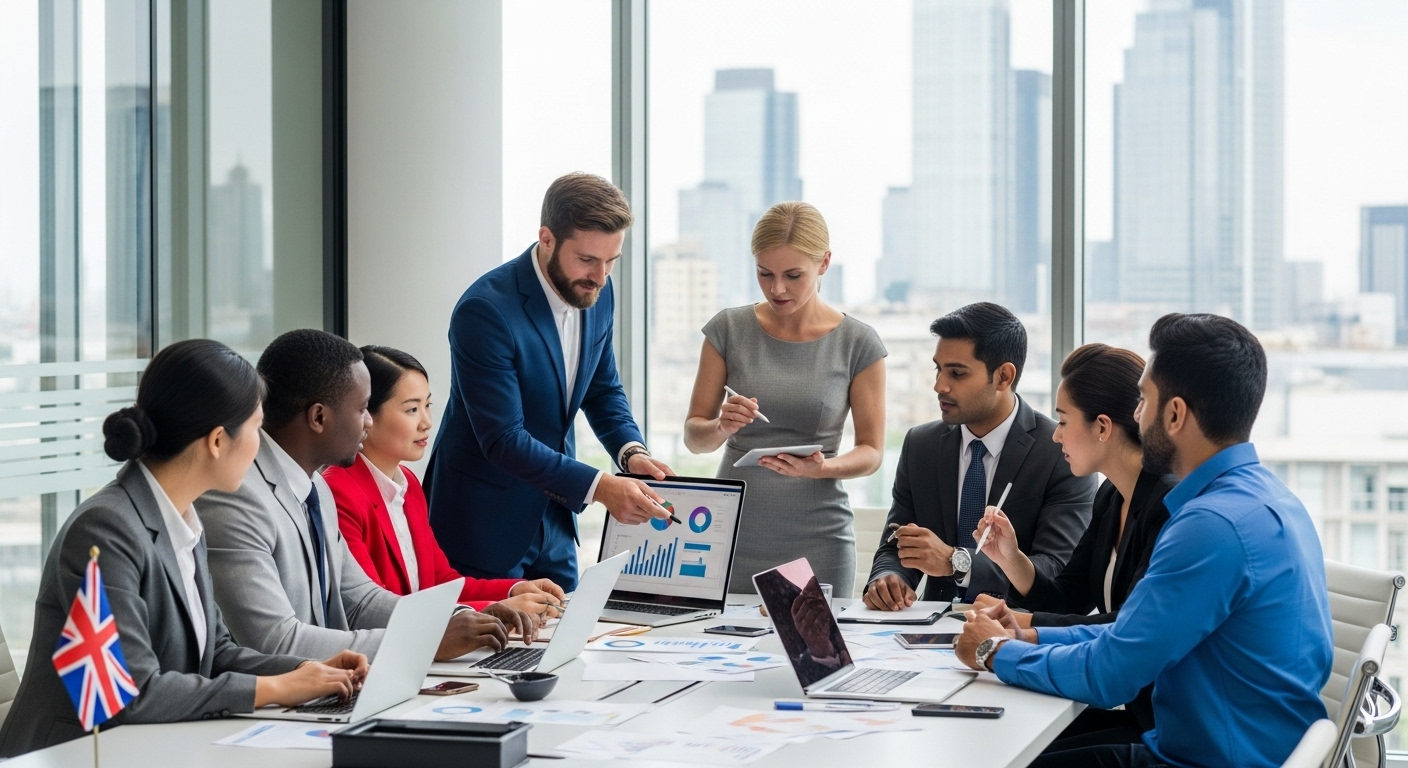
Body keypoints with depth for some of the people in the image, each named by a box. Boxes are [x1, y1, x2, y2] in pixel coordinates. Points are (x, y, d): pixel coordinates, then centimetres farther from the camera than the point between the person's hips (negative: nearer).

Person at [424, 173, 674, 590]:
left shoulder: (598, 294, -1)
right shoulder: (486, 309, -24)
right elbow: (503, 440, -26)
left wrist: (632, 452, -7)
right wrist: (599, 488, -31)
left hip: (553, 524, 7)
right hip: (484, 523, -7)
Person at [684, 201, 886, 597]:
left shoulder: (858, 343, -2)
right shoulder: (728, 329, 2)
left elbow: (871, 451, 1)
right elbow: (694, 436, 5)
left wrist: (821, 468, -18)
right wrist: (722, 427, -16)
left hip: (817, 542, -1)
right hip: (732, 536, 1)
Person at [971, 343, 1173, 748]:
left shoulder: (1168, 503, -18)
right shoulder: (1111, 498, 10)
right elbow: (1067, 600, 15)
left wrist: (1023, 623, -17)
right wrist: (1009, 558, -2)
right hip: (1127, 706, 8)